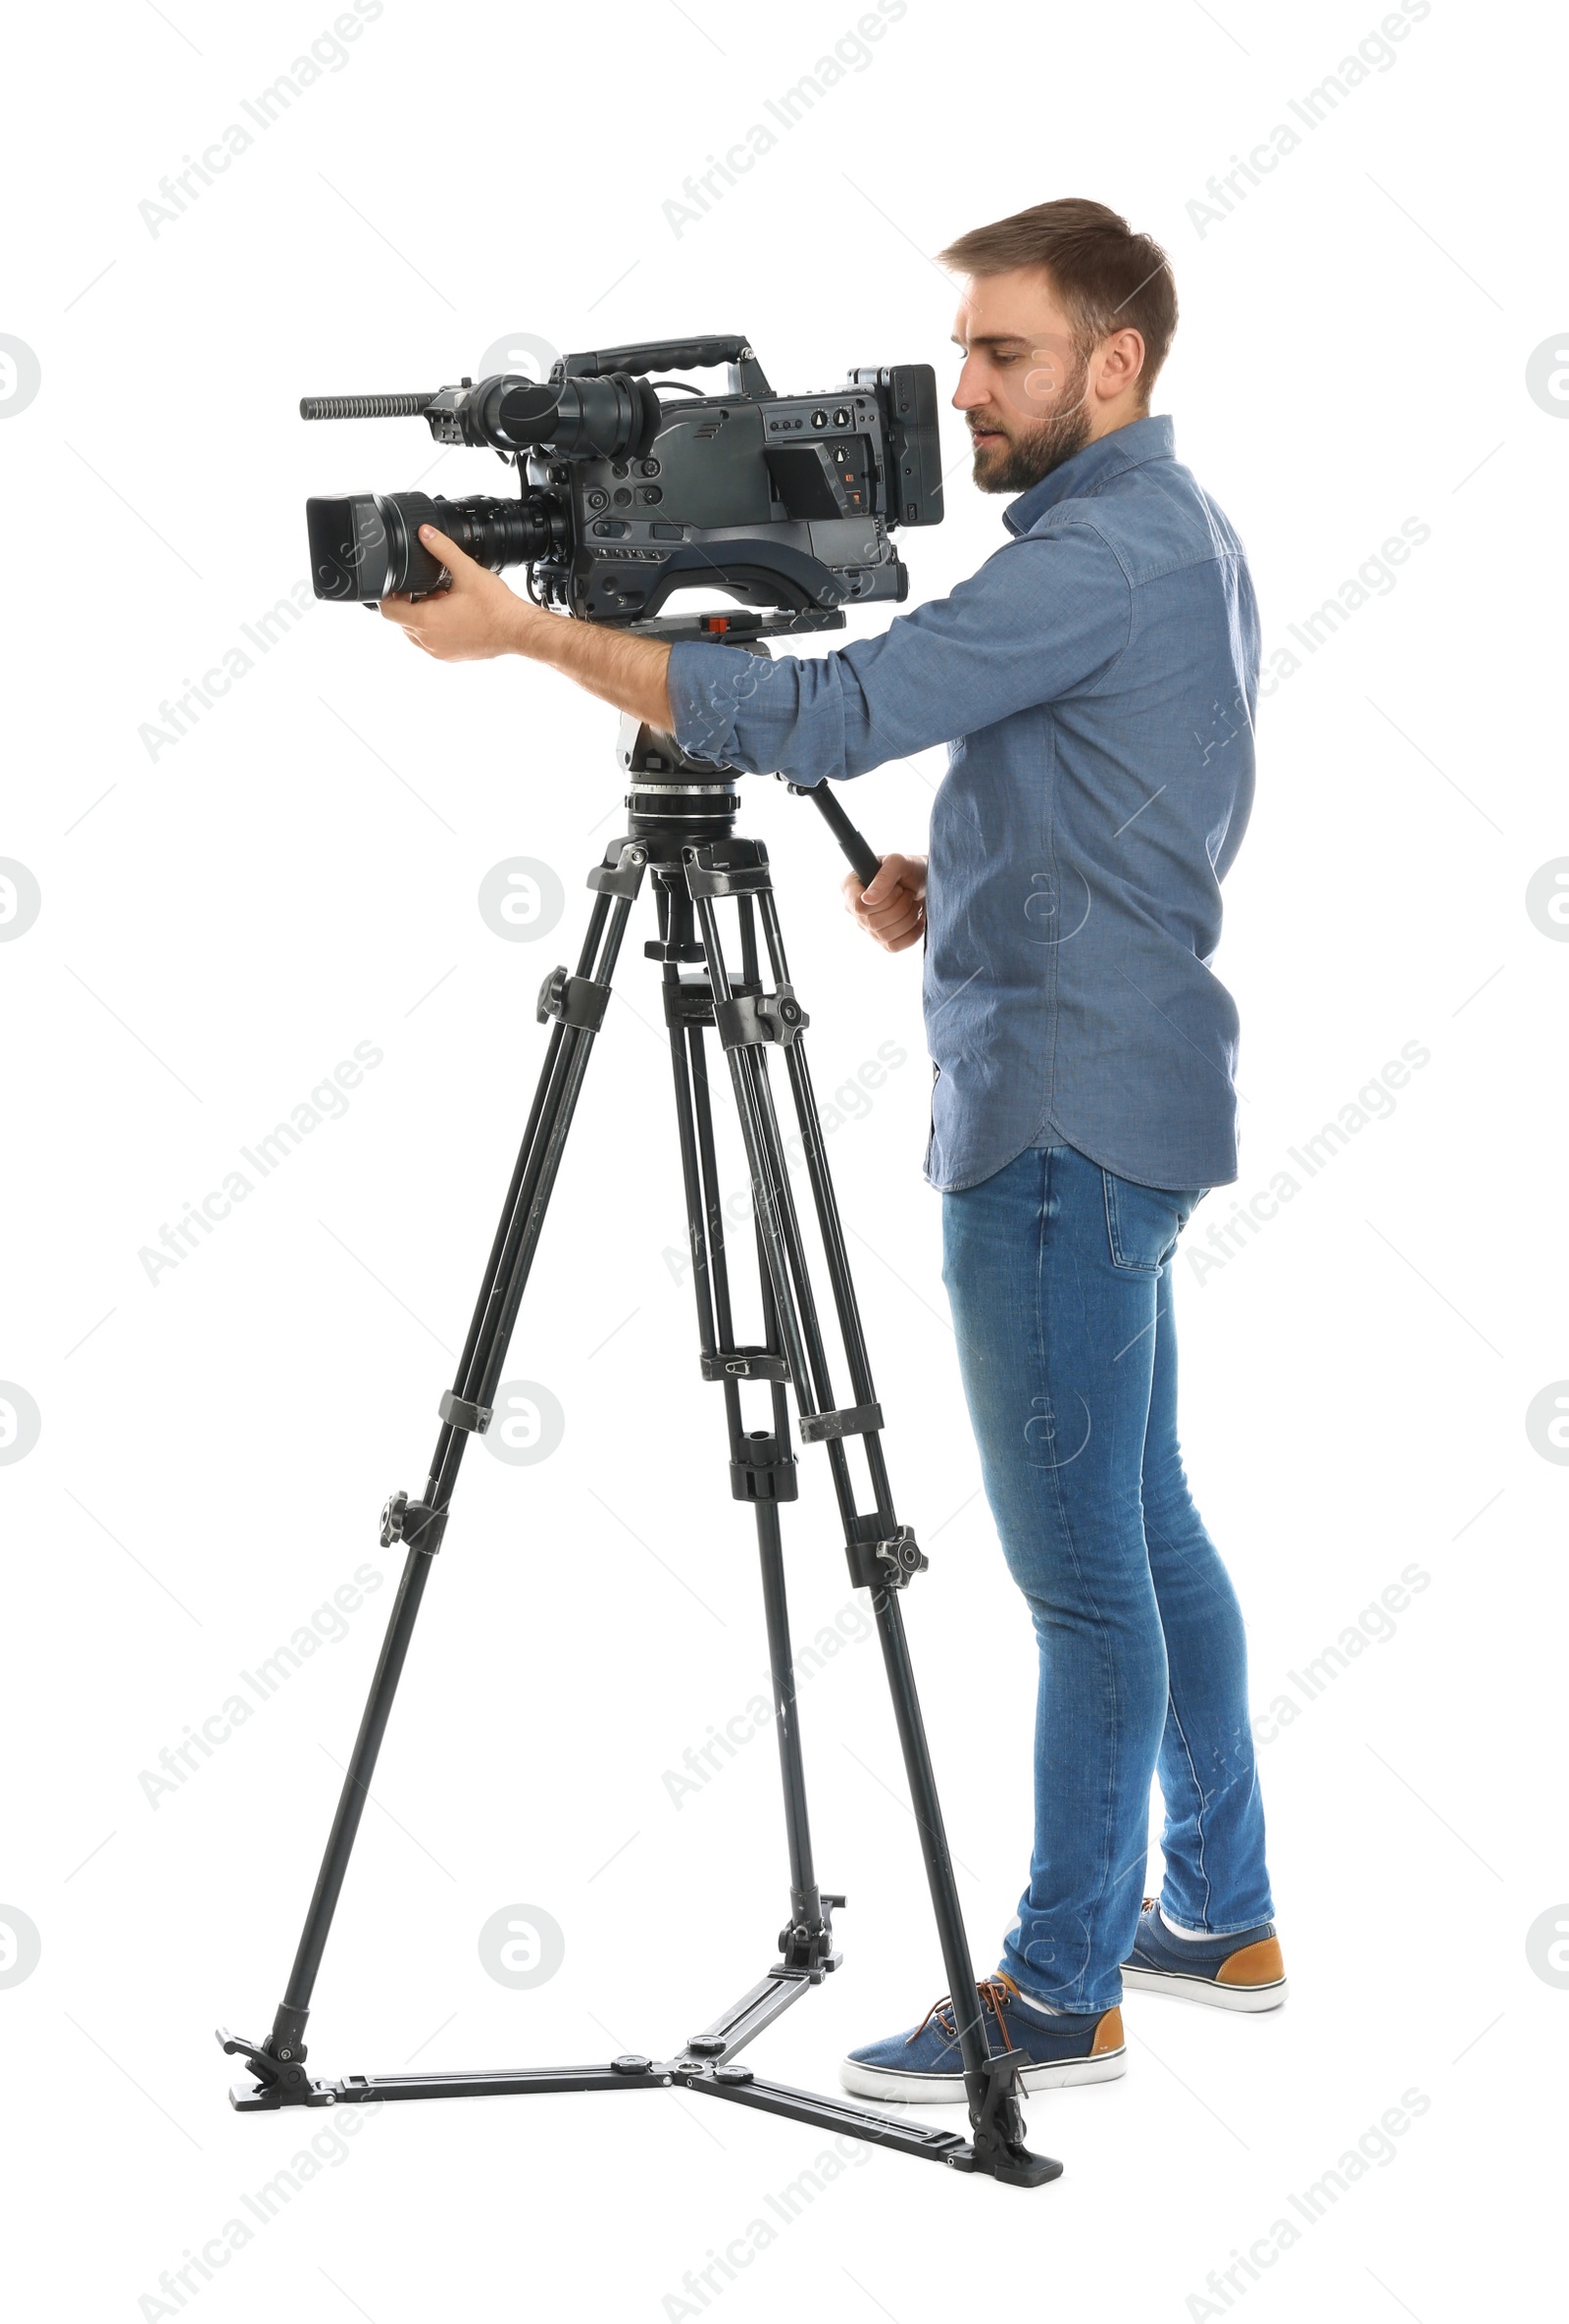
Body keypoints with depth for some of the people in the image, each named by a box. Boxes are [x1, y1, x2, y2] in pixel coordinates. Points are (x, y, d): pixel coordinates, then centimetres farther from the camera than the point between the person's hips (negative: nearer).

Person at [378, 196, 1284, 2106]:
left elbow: (831, 717, -24)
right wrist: (956, 883, 8)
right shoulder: (1173, 536, 16)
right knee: (1141, 1528, 17)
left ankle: (1059, 1996, 3)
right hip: (1106, 1104, 11)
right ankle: (1219, 1915, 28)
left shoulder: (1107, 550, -17)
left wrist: (526, 631, -20)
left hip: (1063, 1117, -11)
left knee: (1082, 1562, -4)